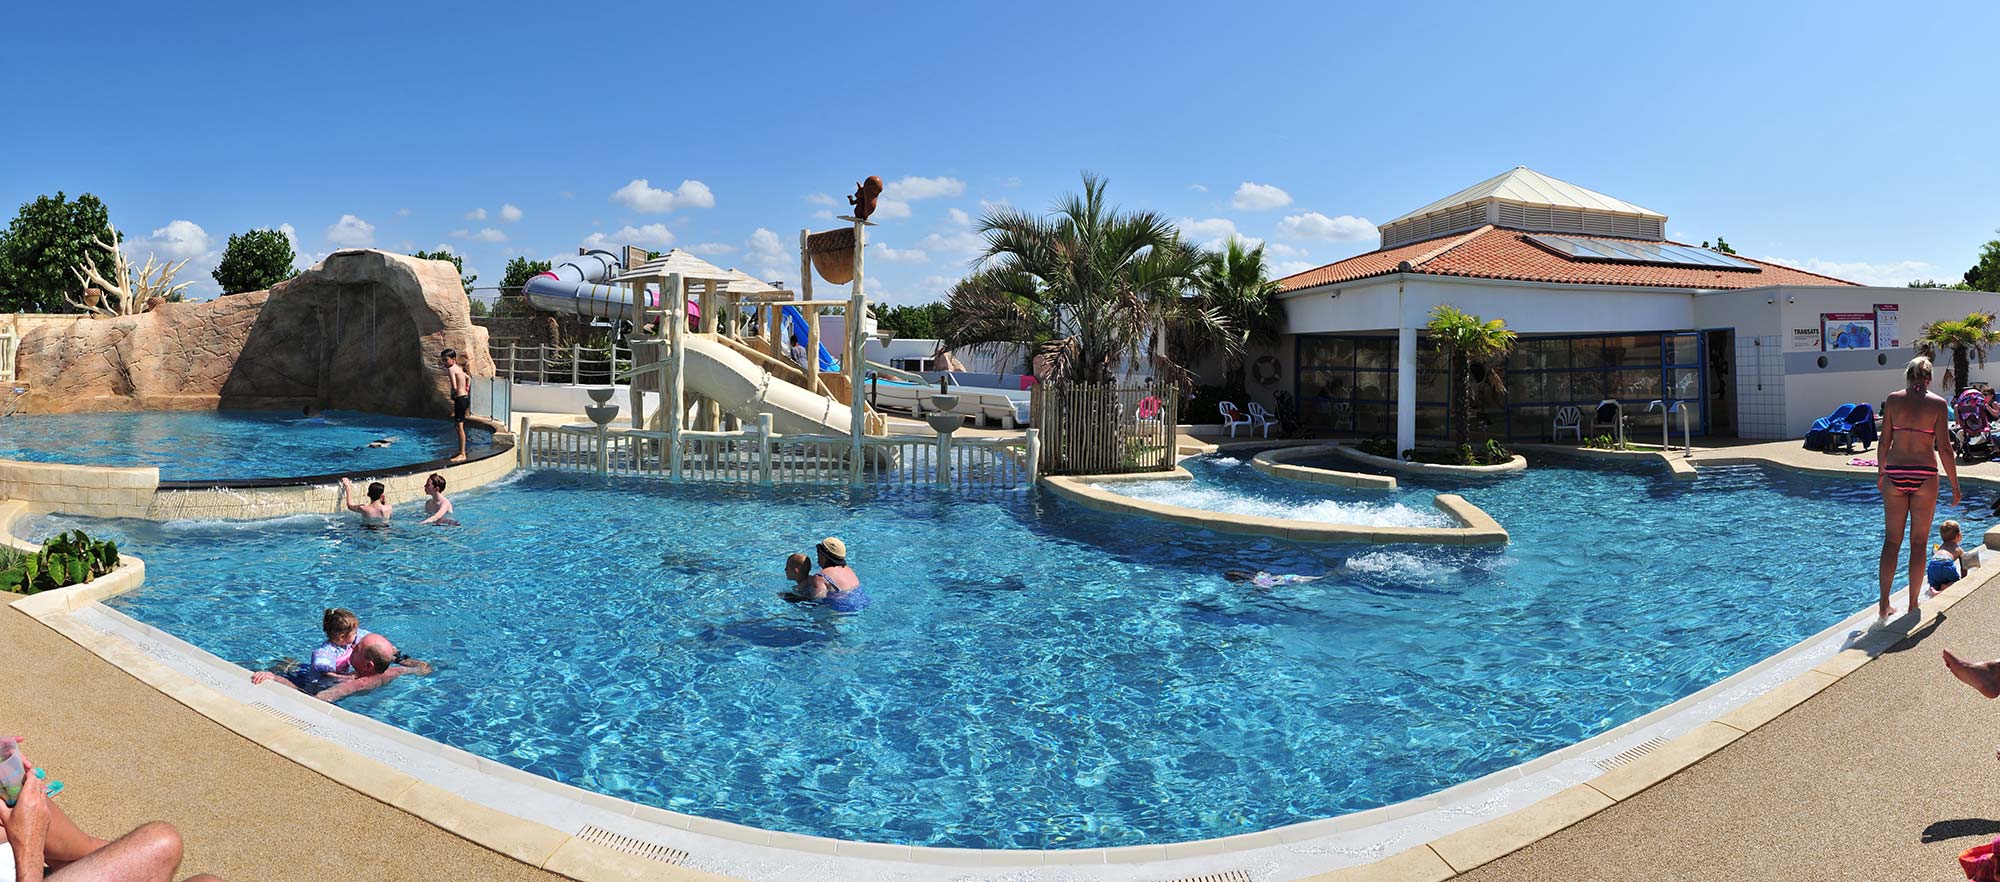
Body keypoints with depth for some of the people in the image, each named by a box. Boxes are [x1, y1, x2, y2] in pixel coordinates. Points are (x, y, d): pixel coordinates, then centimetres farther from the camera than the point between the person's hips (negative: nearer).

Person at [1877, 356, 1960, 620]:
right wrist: (1955, 486, 3)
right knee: (1919, 542, 9)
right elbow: (1944, 449, -5)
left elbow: (1884, 442, 2)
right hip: (1924, 475, -1)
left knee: (1891, 541, 8)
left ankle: (1883, 604, 5)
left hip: (1895, 474, 1)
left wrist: (1880, 472, 16)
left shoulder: (1893, 399, 0)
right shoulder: (1937, 403, -3)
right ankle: (1913, 604, 15)